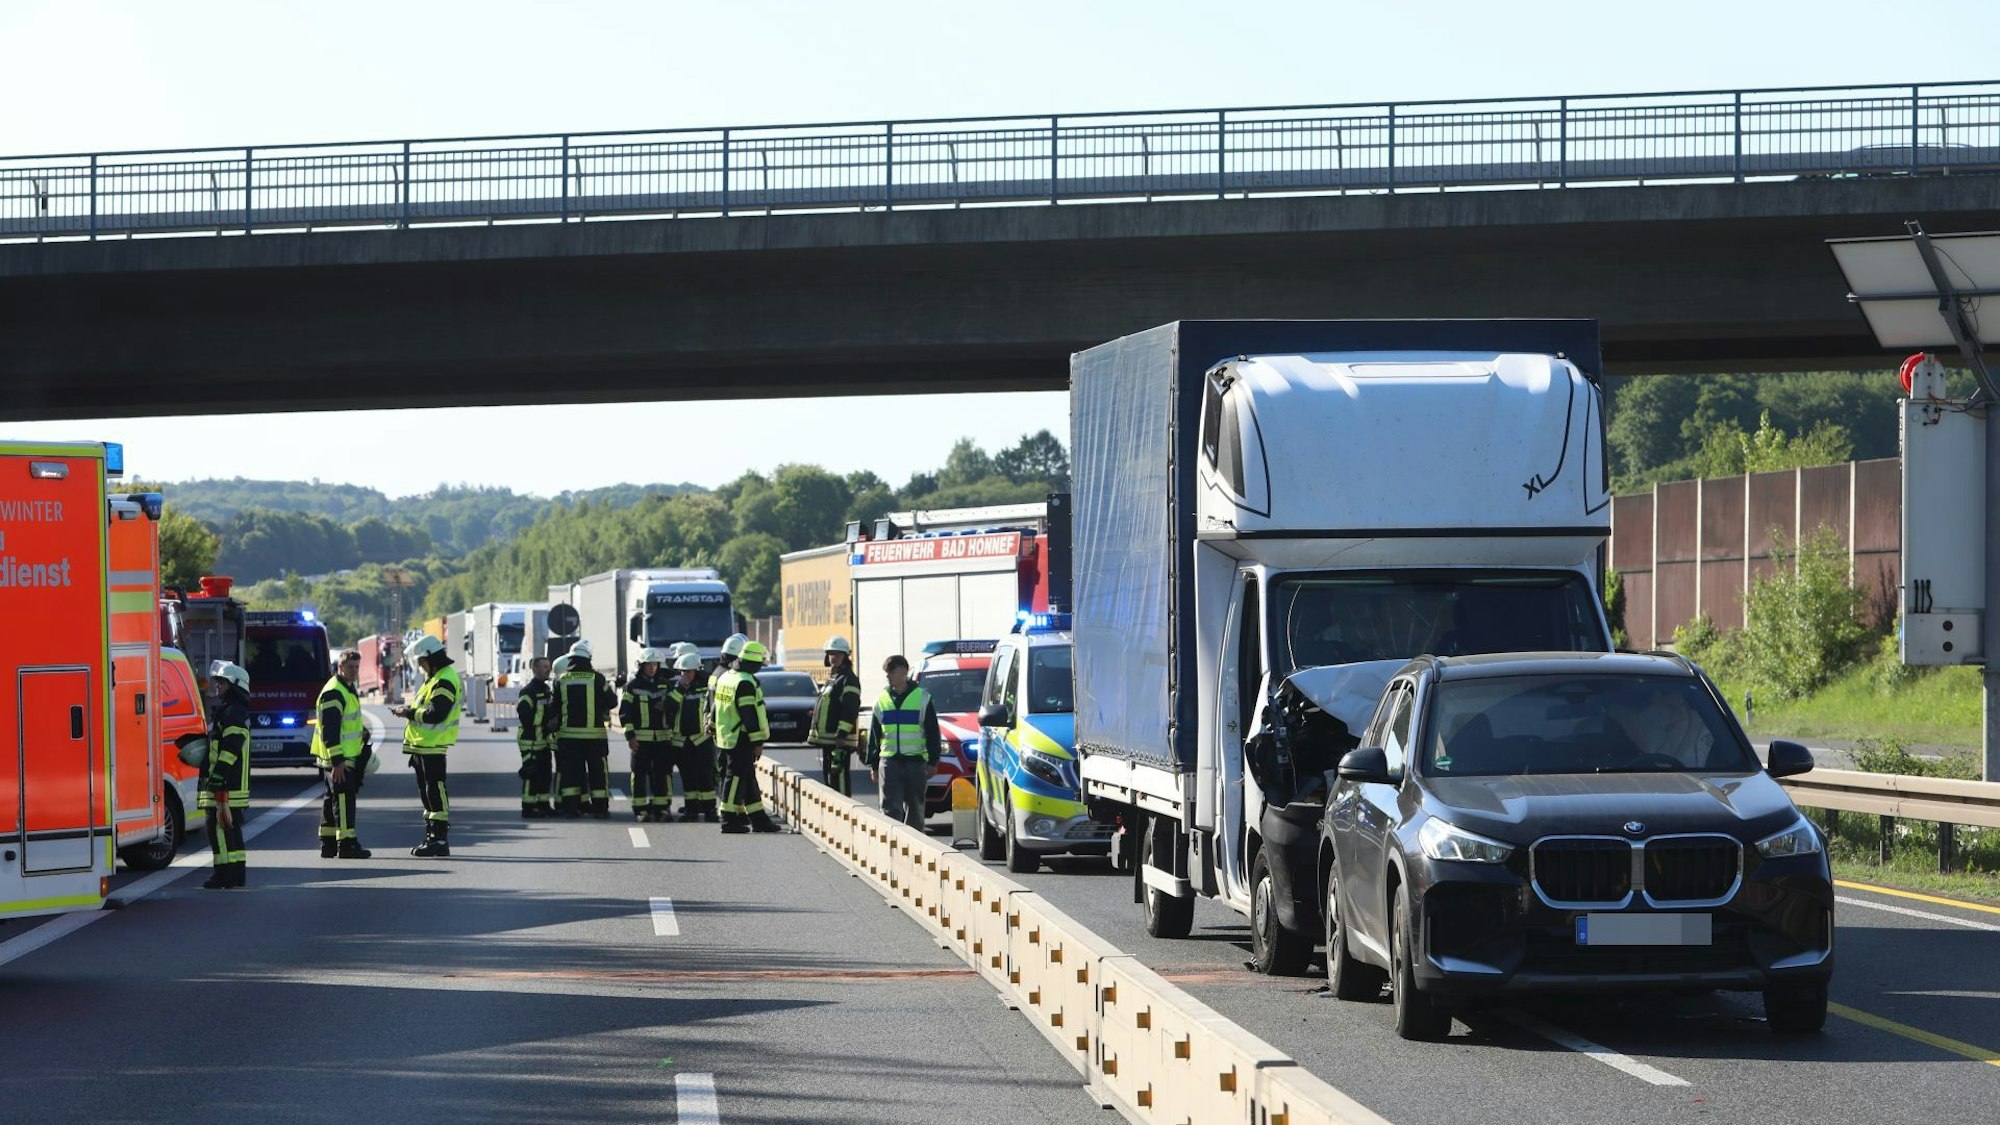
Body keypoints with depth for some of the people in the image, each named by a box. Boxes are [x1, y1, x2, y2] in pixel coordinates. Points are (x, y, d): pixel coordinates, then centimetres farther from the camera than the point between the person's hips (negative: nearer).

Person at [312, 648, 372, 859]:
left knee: (333, 799, 13)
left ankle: (327, 845, 18)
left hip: (346, 757, 10)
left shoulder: (348, 689, 15)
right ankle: (346, 844, -11)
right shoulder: (333, 693, -18)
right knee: (343, 798, -11)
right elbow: (329, 730, -23)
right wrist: (337, 761, -25)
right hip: (337, 758, -10)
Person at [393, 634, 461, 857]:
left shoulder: (445, 681, -15)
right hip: (423, 746, 11)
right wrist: (408, 711, 8)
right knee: (427, 792, 14)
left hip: (433, 747, -11)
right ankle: (432, 836, 20)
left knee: (435, 791, -9)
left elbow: (435, 714, -23)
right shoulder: (435, 678, 20)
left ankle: (440, 840, -9)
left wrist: (408, 713, -14)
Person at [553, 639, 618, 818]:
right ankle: (600, 808, 4)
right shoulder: (597, 678, -7)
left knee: (570, 771, 6)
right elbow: (612, 702, 0)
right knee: (597, 771, 5)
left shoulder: (561, 679, 1)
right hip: (594, 734, -2)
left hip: (568, 733, 2)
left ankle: (570, 806, 2)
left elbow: (556, 708, 9)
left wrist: (557, 727, 23)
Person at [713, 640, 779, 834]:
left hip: (725, 737, 10)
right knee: (737, 778, -5)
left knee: (748, 779, 13)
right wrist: (758, 742, -17)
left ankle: (758, 819, 16)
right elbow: (750, 714, -20)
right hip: (741, 740, -10)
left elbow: (716, 708, 20)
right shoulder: (746, 682, -17)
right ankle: (729, 821, -4)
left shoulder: (725, 677, 13)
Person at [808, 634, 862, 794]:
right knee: (828, 778, 13)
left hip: (840, 741, -10)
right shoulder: (831, 679, 21)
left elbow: (850, 709, -19)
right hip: (826, 739, 10)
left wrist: (841, 734, -25)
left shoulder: (849, 680, -10)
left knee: (839, 778, -13)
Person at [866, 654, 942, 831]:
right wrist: (873, 765, 11)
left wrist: (932, 762, -6)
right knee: (890, 809, -7)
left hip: (915, 761, -2)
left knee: (915, 808, 7)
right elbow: (874, 736, 15)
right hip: (889, 761, 2)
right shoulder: (882, 700, 11)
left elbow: (933, 734, 2)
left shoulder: (921, 698, 2)